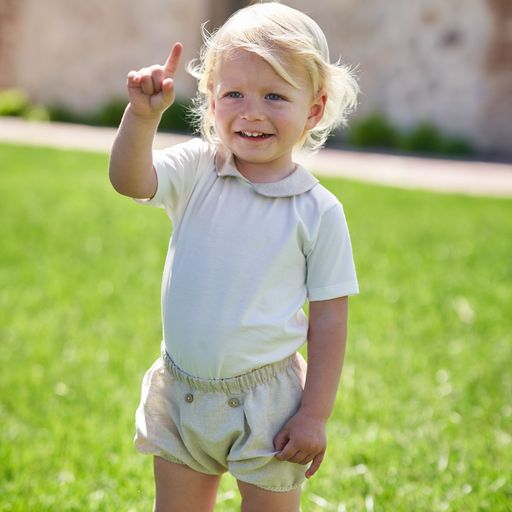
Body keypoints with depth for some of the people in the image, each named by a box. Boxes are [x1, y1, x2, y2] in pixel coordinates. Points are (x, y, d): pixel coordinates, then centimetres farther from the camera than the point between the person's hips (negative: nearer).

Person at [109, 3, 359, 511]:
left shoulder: (318, 211, -10)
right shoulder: (196, 171, -3)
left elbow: (329, 321, -7)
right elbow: (129, 180, -21)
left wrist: (315, 415, -9)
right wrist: (142, 115, -38)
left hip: (264, 404, -3)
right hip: (181, 393, 3)